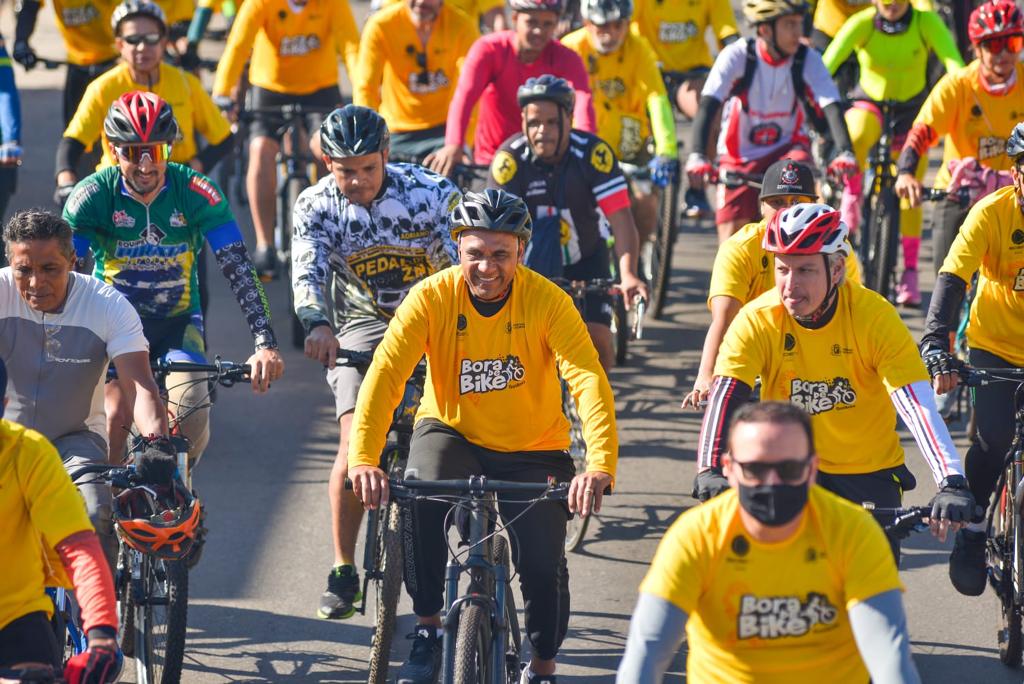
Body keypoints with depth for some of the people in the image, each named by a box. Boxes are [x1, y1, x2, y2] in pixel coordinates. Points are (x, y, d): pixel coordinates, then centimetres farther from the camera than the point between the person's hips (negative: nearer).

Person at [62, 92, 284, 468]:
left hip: (176, 323, 0)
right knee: (115, 415, -25)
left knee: (193, 415, -23)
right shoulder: (94, 194, -17)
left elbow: (238, 269, -21)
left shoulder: (196, 192, -18)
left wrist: (265, 344, -32)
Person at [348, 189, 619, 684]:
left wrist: (600, 466, -46)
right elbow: (385, 375, -26)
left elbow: (589, 382, -29)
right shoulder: (433, 296, -18)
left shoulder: (547, 301, -20)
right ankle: (427, 631, -11)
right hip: (452, 432, 0)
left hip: (532, 448, 0)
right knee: (420, 501, -32)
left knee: (544, 568, -13)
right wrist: (362, 459, -41)